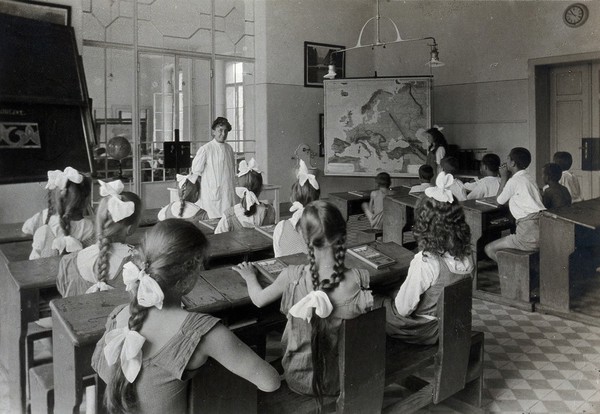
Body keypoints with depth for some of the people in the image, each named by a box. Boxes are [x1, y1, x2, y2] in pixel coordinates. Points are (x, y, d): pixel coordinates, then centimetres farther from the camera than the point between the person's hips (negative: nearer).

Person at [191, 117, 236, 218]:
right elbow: (196, 170, -1)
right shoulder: (205, 149, -6)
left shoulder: (229, 148, 10)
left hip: (229, 194, 5)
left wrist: (233, 186, 15)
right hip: (212, 194, -5)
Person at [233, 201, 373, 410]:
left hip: (299, 379, -1)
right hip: (340, 379, 1)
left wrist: (250, 277, 15)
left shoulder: (292, 277, -24)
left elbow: (258, 299, -5)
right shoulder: (360, 280, -26)